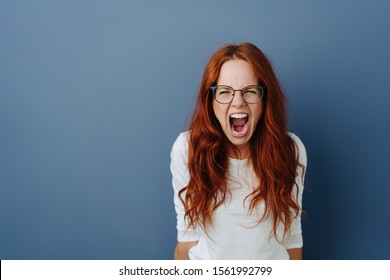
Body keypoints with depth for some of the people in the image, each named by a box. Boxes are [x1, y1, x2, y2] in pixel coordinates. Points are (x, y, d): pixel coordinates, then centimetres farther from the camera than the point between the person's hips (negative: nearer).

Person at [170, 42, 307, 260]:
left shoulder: (290, 149, -15)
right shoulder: (187, 148, -17)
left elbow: (291, 232, -6)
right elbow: (188, 232, -10)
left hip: (272, 265, 1)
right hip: (206, 260, -1)